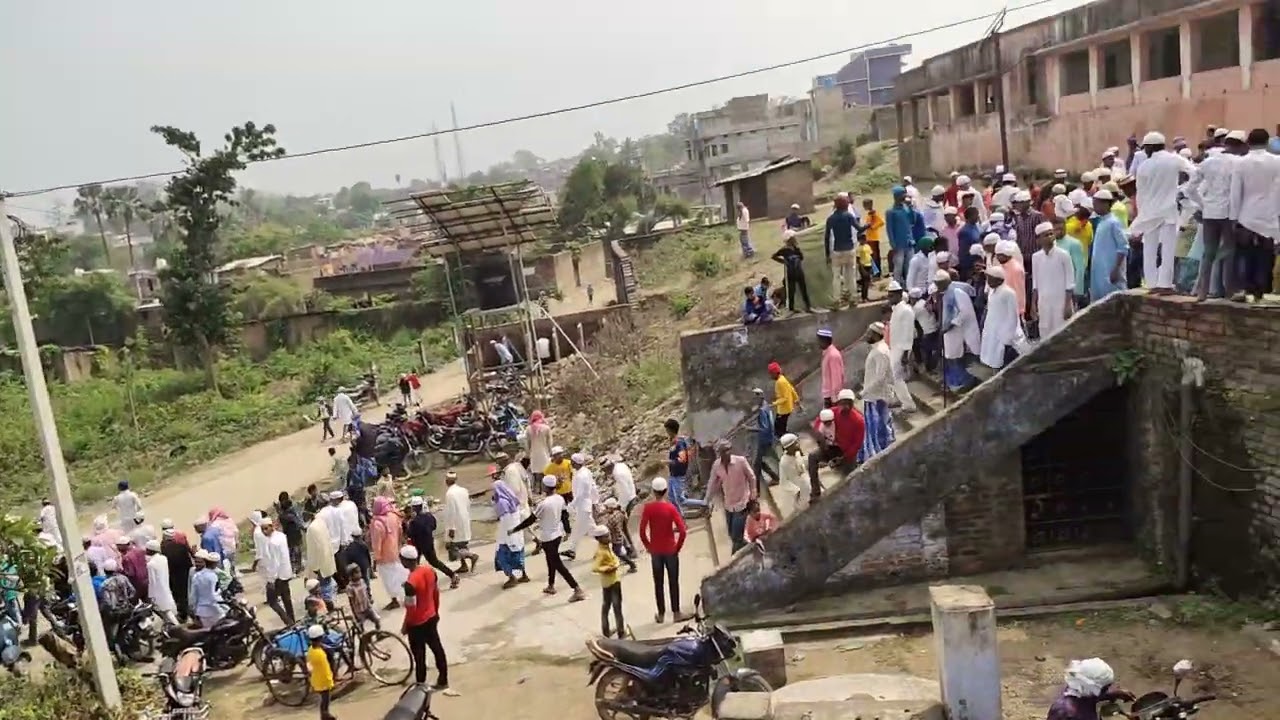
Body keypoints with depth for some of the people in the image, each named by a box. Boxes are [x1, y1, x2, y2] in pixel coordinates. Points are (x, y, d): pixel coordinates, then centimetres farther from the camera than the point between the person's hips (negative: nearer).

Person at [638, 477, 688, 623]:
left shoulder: (647, 507, -9)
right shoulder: (670, 507, -13)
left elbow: (642, 531, -9)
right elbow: (683, 531, -17)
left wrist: (648, 547, 5)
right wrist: (678, 547, -2)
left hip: (655, 551, 1)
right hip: (670, 550, -1)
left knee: (658, 583, 12)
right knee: (673, 582, 10)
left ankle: (661, 615, 19)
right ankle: (676, 613, 15)